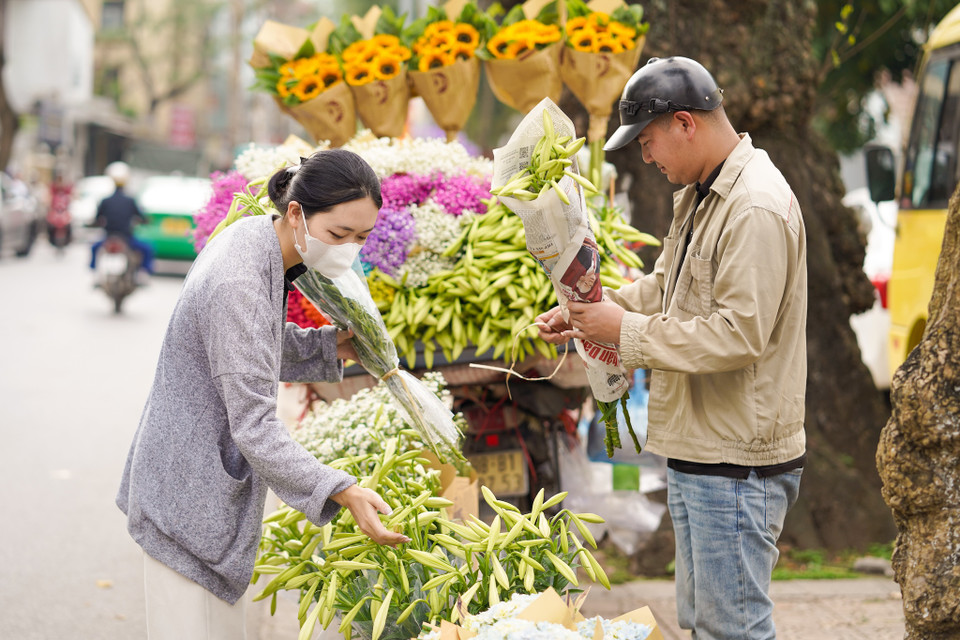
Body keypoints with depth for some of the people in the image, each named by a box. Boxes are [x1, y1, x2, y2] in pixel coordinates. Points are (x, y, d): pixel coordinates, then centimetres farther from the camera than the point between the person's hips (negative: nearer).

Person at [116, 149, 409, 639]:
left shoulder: (254, 236, 2)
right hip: (189, 499, -10)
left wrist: (331, 347, 4)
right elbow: (254, 425, -28)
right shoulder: (238, 285, -28)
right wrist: (343, 492, -33)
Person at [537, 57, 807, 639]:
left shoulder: (757, 210, -20)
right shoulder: (699, 197, 14)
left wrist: (627, 330, -19)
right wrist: (588, 314, 11)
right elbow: (665, 287, 26)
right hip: (700, 454, 11)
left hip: (738, 464, -11)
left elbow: (739, 333, -26)